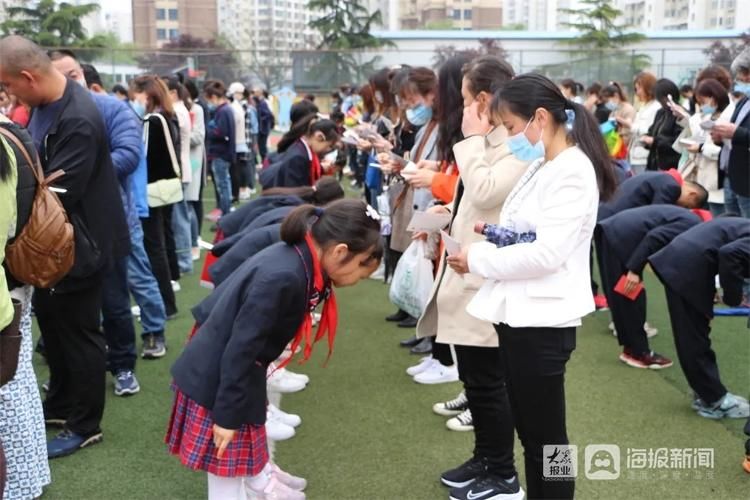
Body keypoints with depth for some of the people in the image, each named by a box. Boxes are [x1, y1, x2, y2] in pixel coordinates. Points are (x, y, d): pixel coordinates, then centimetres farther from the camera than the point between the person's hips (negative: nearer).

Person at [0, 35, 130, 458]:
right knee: (49, 318, 21)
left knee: (79, 331, 4)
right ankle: (60, 404, 40)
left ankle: (85, 426, 22)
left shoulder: (79, 120, -28)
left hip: (79, 242, -9)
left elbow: (60, 192, -27)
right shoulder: (46, 102, 2)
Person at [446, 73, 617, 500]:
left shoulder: (573, 172, -16)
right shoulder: (542, 167, 13)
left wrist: (478, 259, -15)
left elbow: (547, 254, -24)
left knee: (546, 436, 5)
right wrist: (494, 236, 1)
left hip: (543, 319, -9)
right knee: (528, 428, 20)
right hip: (519, 312, 9)